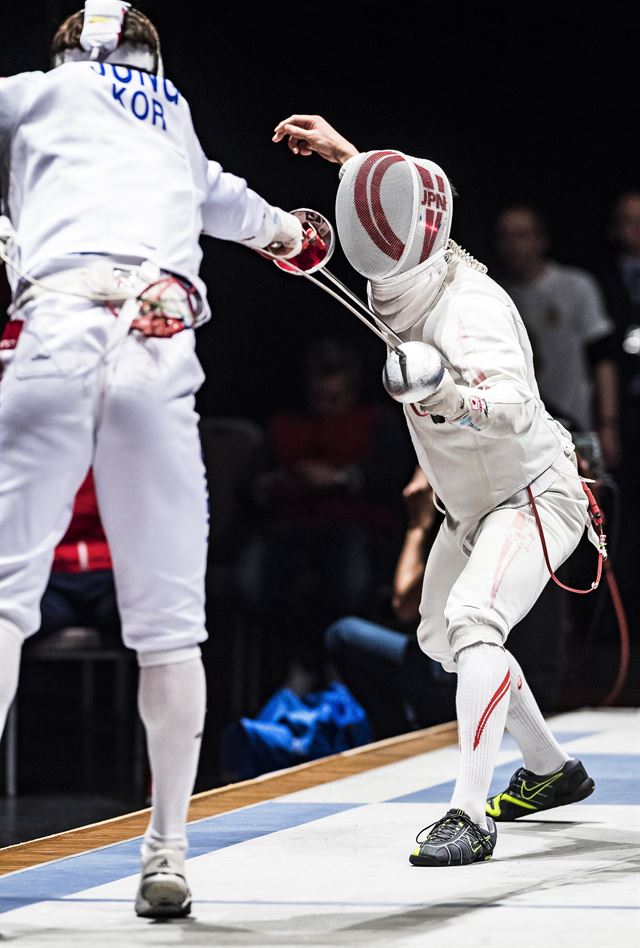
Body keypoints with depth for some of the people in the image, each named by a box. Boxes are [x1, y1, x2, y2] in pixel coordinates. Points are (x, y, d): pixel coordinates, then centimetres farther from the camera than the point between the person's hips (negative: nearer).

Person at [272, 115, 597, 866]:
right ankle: (552, 772, 38)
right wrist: (343, 152, 15)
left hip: (532, 495, -10)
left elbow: (516, 410, -48)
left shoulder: (468, 306, -32)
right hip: (473, 502, 10)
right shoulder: (418, 272, -9)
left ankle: (469, 817, -33)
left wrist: (447, 394, -64)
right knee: (442, 636, 21)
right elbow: (403, 193, 15)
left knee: (471, 620, -30)